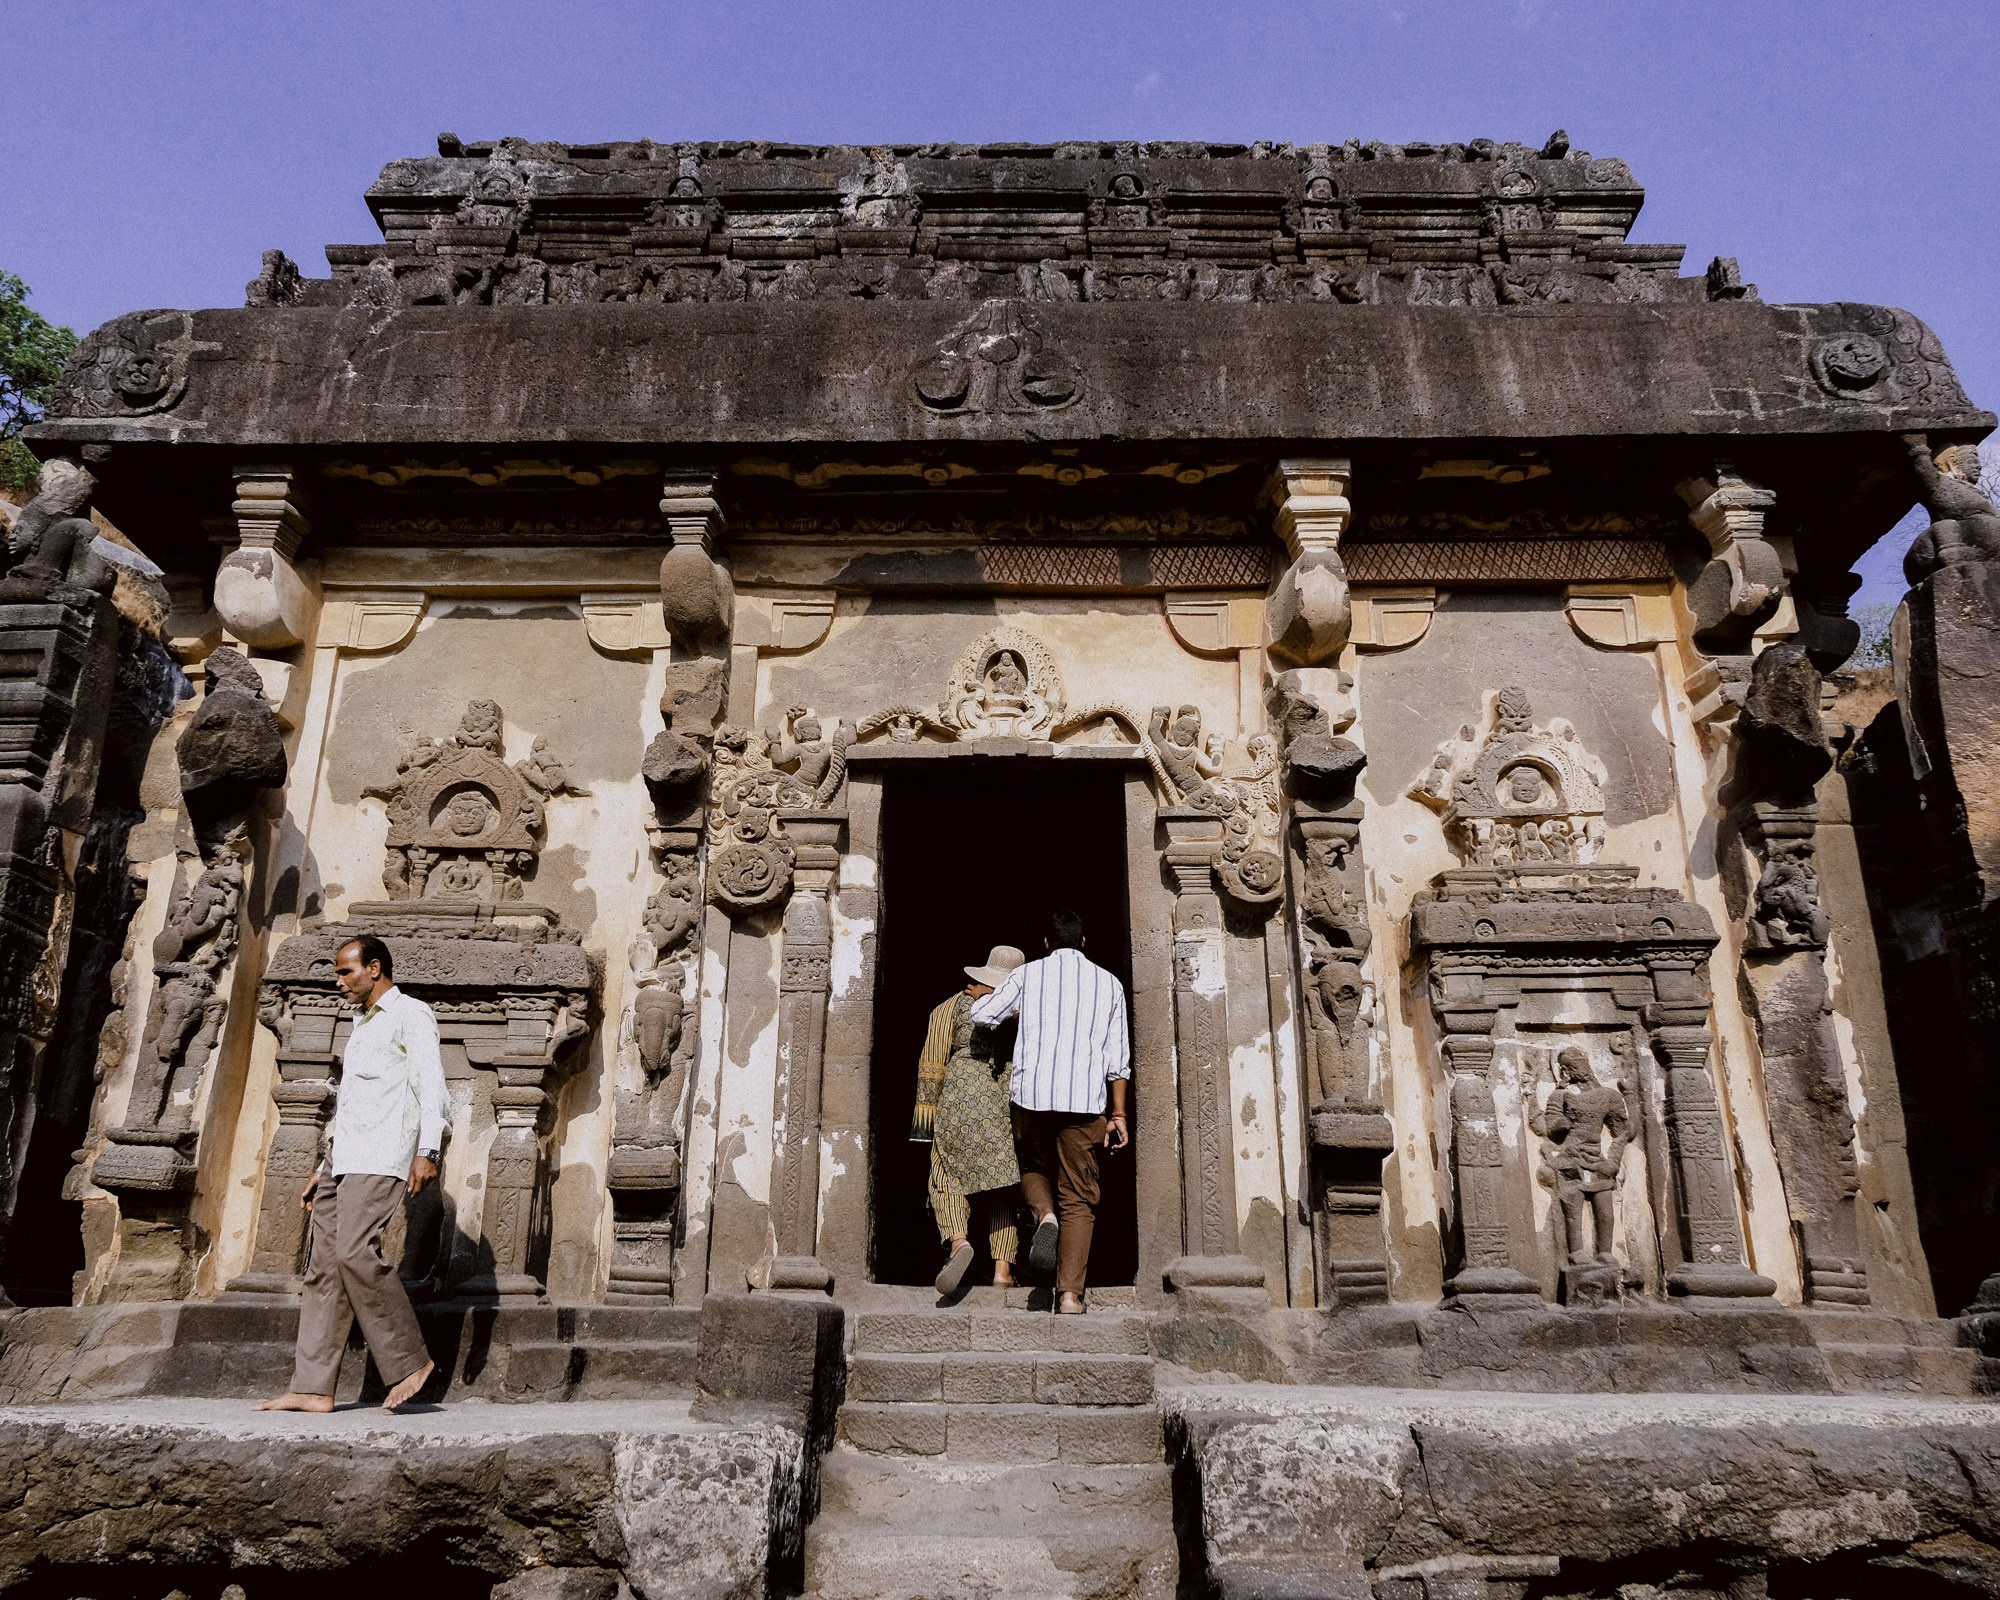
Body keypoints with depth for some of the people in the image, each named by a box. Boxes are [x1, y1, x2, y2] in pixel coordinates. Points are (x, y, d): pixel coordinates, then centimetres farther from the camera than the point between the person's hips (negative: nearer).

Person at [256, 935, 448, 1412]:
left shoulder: (411, 1015, 0)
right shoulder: (363, 1026, 28)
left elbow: (430, 1084, -13)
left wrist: (427, 1150, -24)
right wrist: (324, 1166, 24)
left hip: (380, 1157, -9)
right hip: (343, 1159, 9)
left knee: (355, 1252, -20)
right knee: (324, 1268, 2)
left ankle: (409, 1360, -11)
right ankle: (313, 1387, 1)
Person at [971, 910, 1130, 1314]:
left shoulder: (1029, 973, 9)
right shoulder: (1108, 982, 12)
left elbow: (981, 1015, 7)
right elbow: (1118, 1056, 9)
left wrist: (1015, 1009, 28)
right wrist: (1118, 1113, 12)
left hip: (1031, 1092, 0)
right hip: (1084, 1099, 0)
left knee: (1033, 1167, 24)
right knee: (1078, 1197, 6)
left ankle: (1045, 1215, -7)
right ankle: (1070, 1293, -5)